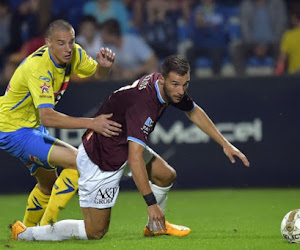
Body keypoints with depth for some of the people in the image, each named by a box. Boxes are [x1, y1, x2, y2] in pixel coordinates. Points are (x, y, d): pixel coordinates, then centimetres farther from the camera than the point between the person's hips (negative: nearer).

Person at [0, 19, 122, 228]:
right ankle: (46, 226, -13)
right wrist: (91, 123, -46)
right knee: (78, 161, -19)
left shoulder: (74, 54, -7)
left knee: (49, 185, 22)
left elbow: (98, 74, 11)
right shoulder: (38, 68, -31)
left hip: (34, 128, 9)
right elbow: (47, 117, -40)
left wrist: (104, 65, -15)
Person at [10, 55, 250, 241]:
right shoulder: (143, 104, -34)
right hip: (100, 161, -9)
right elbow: (135, 158, -38)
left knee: (166, 175, 12)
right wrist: (151, 202, -35)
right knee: (95, 232, -5)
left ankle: (155, 227, 37)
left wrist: (225, 143, 16)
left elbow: (194, 112, 17)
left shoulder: (173, 89, -6)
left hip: (123, 146, 9)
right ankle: (24, 233, 4)